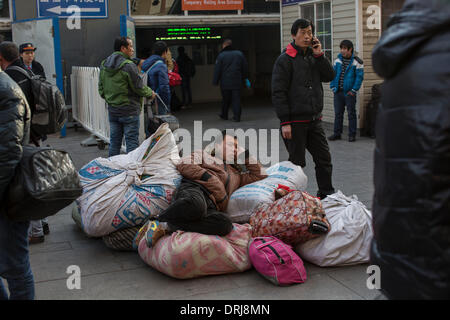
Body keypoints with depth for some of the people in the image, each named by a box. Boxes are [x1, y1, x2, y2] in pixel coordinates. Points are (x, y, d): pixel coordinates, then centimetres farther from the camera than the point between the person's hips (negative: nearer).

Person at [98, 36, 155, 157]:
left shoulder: (104, 65, 7)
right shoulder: (128, 66, -16)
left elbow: (101, 89, 12)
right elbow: (139, 87, -12)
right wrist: (150, 93, 6)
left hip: (112, 110, 7)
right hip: (129, 111, -7)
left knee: (114, 142, 14)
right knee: (132, 142, 0)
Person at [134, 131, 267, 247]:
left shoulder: (236, 175, 42)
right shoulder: (203, 155, 31)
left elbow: (259, 175, 39)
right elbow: (184, 164, 12)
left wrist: (244, 154, 39)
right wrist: (208, 177, 1)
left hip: (212, 205, 4)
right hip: (194, 189, -3)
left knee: (224, 223, -37)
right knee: (195, 204, -44)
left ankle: (166, 226, -34)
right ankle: (158, 220, -23)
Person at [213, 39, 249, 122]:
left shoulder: (221, 55, -5)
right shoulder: (239, 54, 6)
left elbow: (217, 70, -6)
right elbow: (245, 68, 11)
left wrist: (215, 81, 0)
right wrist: (244, 78, 23)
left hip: (225, 83, -1)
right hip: (237, 82, 2)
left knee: (226, 99, 12)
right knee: (236, 99, 2)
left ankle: (224, 115, 25)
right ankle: (237, 117, -4)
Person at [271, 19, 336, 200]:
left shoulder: (313, 56, 12)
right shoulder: (285, 60, -8)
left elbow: (330, 76, 5)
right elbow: (278, 93, -13)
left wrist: (319, 55, -5)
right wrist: (285, 122, -18)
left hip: (314, 119, 6)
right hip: (295, 121, -6)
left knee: (324, 158, 9)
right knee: (297, 162, 2)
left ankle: (326, 194, 22)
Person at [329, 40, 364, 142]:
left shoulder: (357, 62, -5)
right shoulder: (338, 60, 9)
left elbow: (359, 77, -7)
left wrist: (353, 90, -11)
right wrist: (333, 87, 3)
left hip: (349, 93, -4)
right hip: (338, 92, 4)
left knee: (351, 113, 3)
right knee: (338, 113, 9)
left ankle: (352, 134, 10)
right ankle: (337, 133, 17)